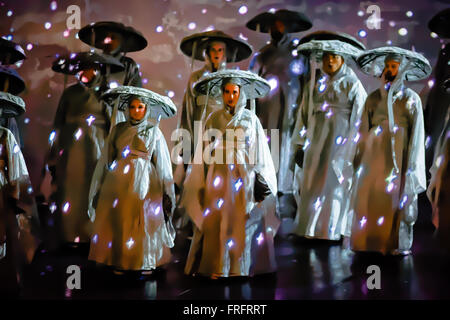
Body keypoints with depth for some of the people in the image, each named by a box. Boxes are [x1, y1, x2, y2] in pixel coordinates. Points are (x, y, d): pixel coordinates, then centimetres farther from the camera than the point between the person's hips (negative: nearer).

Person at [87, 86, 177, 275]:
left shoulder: (154, 132, 5)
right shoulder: (118, 130, 9)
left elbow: (162, 164, 6)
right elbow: (107, 159, 11)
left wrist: (167, 192, 3)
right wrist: (99, 187, 7)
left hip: (144, 183, -1)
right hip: (119, 182, 2)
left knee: (144, 222, -2)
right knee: (118, 221, -1)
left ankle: (146, 264, 9)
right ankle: (120, 263, 8)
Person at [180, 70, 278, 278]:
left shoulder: (250, 119, 6)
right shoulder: (214, 119, 6)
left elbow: (259, 153, 5)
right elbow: (205, 152, 7)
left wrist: (261, 182, 0)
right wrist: (201, 183, 3)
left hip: (244, 177, 0)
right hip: (219, 177, 0)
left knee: (242, 222, 1)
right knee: (217, 222, -1)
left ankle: (241, 267, 12)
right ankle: (216, 268, 7)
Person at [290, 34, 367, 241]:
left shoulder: (352, 84, 1)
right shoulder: (314, 84, 10)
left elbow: (359, 118, -3)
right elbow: (303, 115, 9)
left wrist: (356, 148, -10)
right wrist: (299, 146, 5)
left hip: (340, 144, -3)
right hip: (316, 142, 3)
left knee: (335, 184, -2)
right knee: (310, 184, 3)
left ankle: (332, 230, 9)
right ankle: (310, 230, 13)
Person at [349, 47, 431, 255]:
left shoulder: (411, 99, 6)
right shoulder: (373, 97, 13)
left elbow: (417, 133, 3)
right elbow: (364, 129, 11)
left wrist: (412, 164, -3)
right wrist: (360, 158, 6)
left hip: (399, 155, -2)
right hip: (375, 154, 2)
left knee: (399, 197, -4)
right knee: (369, 196, -3)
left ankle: (400, 244, 5)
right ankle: (371, 241, 6)